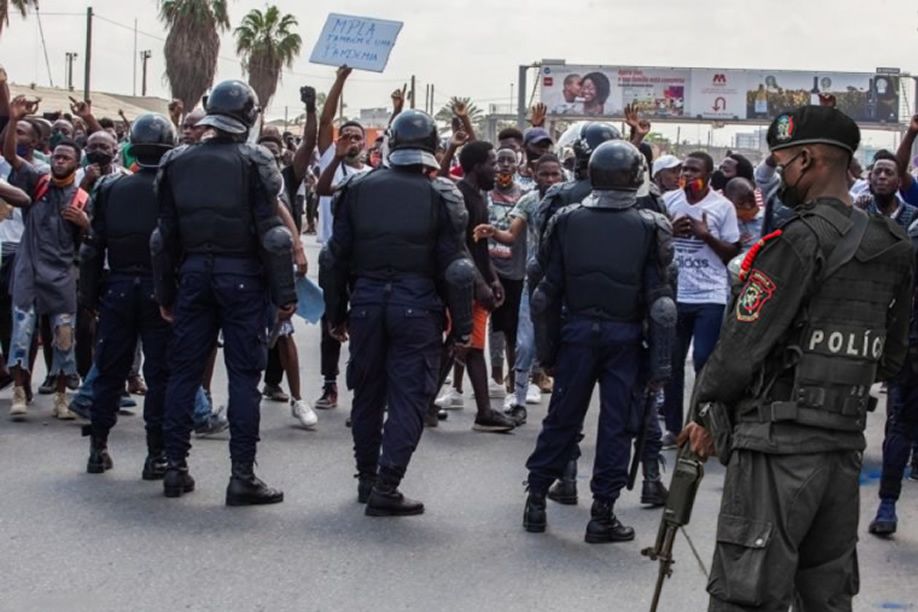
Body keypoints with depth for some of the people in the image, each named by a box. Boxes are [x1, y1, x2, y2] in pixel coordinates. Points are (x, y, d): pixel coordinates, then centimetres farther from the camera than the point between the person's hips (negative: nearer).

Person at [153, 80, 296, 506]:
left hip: (193, 273, 4)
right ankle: (242, 475, -2)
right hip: (241, 276, -4)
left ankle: (175, 468, 12)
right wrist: (284, 294, -6)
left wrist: (165, 293, 14)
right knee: (243, 375, -1)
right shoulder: (253, 162, -7)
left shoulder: (177, 163, 5)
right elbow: (271, 234, -11)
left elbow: (165, 235, 7)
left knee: (184, 371, 10)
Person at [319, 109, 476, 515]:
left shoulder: (358, 188, 3)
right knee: (408, 397, 1)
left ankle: (367, 478, 28)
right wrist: (461, 325, 2)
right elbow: (454, 268, -6)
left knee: (368, 392, 16)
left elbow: (335, 256, 7)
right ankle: (385, 488, -5)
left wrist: (336, 312, 15)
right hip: (417, 305, -3)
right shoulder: (440, 196, -6)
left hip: (367, 300, 3)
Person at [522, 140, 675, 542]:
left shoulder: (567, 221, -2)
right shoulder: (649, 227, -6)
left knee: (562, 418, 12)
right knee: (616, 424, 5)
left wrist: (546, 347, 10)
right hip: (624, 337, -2)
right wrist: (660, 361, -3)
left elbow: (548, 293, 2)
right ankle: (602, 515, 7)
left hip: (576, 330, 2)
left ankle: (536, 499, 17)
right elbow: (660, 302, -6)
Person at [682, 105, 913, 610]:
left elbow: (744, 341, -13)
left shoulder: (802, 240, -14)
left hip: (779, 442, -8)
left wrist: (705, 413, 0)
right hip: (846, 442, 8)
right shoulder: (891, 250, 9)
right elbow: (891, 359, 16)